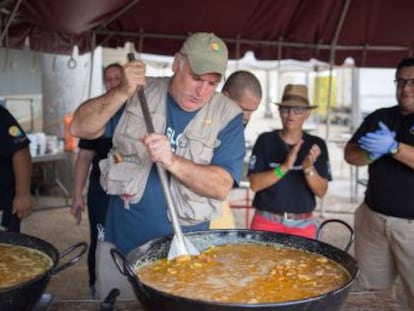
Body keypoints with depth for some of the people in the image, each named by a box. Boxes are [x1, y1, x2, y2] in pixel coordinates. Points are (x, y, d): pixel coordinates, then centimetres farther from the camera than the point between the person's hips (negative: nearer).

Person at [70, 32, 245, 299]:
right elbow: (80, 128, -7)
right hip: (120, 244, 2)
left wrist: (172, 161, -31)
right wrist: (122, 92, -21)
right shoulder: (141, 93, -2)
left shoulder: (228, 116, -9)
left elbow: (221, 187, -17)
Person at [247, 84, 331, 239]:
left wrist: (309, 169, -21)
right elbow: (254, 184, -11)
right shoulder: (265, 140, -4)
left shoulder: (317, 145, -1)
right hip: (266, 222, -1)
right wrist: (284, 167, -24)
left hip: (303, 225, 1)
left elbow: (321, 192, -3)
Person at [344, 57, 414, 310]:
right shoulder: (380, 117, 11)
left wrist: (393, 147, -28)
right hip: (373, 216, 4)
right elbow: (350, 154, 5)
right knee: (369, 285, 9)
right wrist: (372, 153, -15)